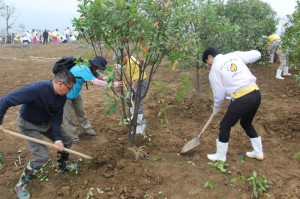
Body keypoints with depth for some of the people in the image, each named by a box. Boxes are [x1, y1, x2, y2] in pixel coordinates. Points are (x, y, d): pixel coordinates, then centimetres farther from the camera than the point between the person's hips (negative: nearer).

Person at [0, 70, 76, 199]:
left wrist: (57, 139, -19)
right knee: (42, 156, -16)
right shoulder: (36, 89, -37)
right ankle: (20, 185, 7)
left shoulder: (62, 97, -14)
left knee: (67, 140, 8)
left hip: (47, 122, 7)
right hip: (29, 125, -7)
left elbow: (56, 118, -9)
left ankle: (62, 166, 35)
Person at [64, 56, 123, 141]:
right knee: (69, 115, 1)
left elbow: (102, 77, -6)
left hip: (75, 93, 9)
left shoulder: (91, 70, -4)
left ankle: (87, 130, 31)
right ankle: (72, 136, 14)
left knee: (81, 112, 17)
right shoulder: (84, 69, -32)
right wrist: (113, 84, -36)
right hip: (66, 93, -9)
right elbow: (96, 82, -38)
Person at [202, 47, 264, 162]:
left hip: (242, 99, -7)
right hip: (256, 93, 7)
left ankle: (220, 156, 25)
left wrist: (216, 109, 18)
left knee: (225, 125, 13)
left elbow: (219, 94, 0)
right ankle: (258, 152, 38)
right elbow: (257, 54, 17)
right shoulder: (235, 55, 12)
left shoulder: (215, 69, -1)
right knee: (246, 123, 28)